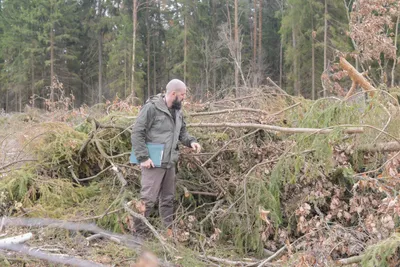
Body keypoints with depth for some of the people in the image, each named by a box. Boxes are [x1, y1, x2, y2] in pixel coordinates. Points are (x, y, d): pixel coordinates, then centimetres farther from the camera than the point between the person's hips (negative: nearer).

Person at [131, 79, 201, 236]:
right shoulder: (152, 108, -13)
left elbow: (182, 132, 22)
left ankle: (169, 231, 26)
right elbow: (137, 133, -14)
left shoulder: (177, 111, 12)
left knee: (168, 198, 16)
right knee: (148, 199, -6)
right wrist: (143, 157, -19)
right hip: (153, 163, -8)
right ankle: (138, 232, 3)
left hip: (170, 163, 8)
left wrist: (191, 141, 0)